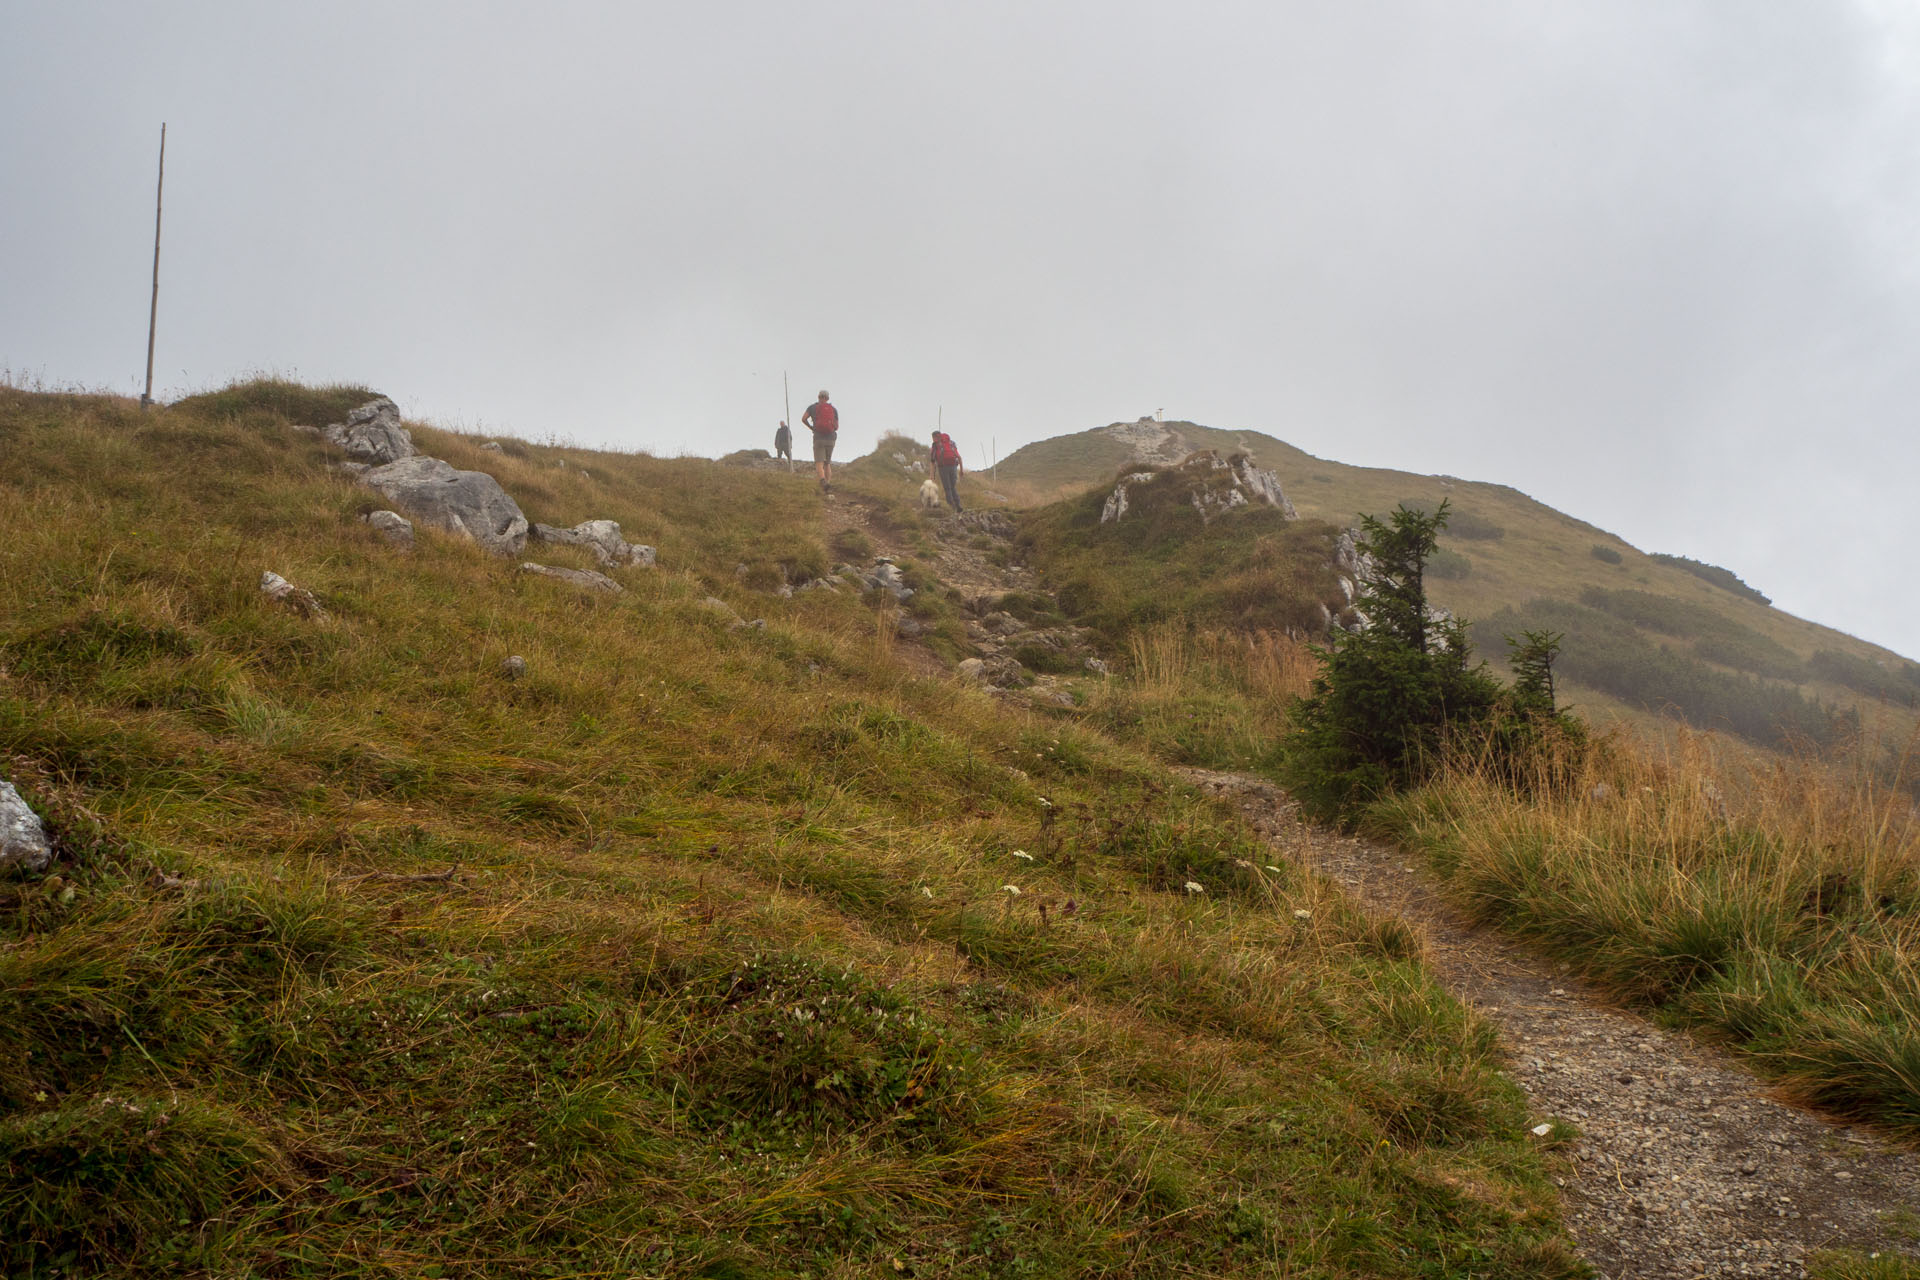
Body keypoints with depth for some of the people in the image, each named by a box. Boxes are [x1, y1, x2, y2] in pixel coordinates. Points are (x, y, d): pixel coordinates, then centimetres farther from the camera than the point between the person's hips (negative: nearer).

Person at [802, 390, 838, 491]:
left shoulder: (812, 407, 8)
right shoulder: (833, 409, 13)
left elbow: (803, 418, -6)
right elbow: (837, 427, 8)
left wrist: (810, 427, 12)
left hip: (818, 438, -2)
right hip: (830, 439, 3)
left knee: (819, 463, -10)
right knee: (827, 463, 15)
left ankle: (823, 480, -37)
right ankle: (829, 483, -1)